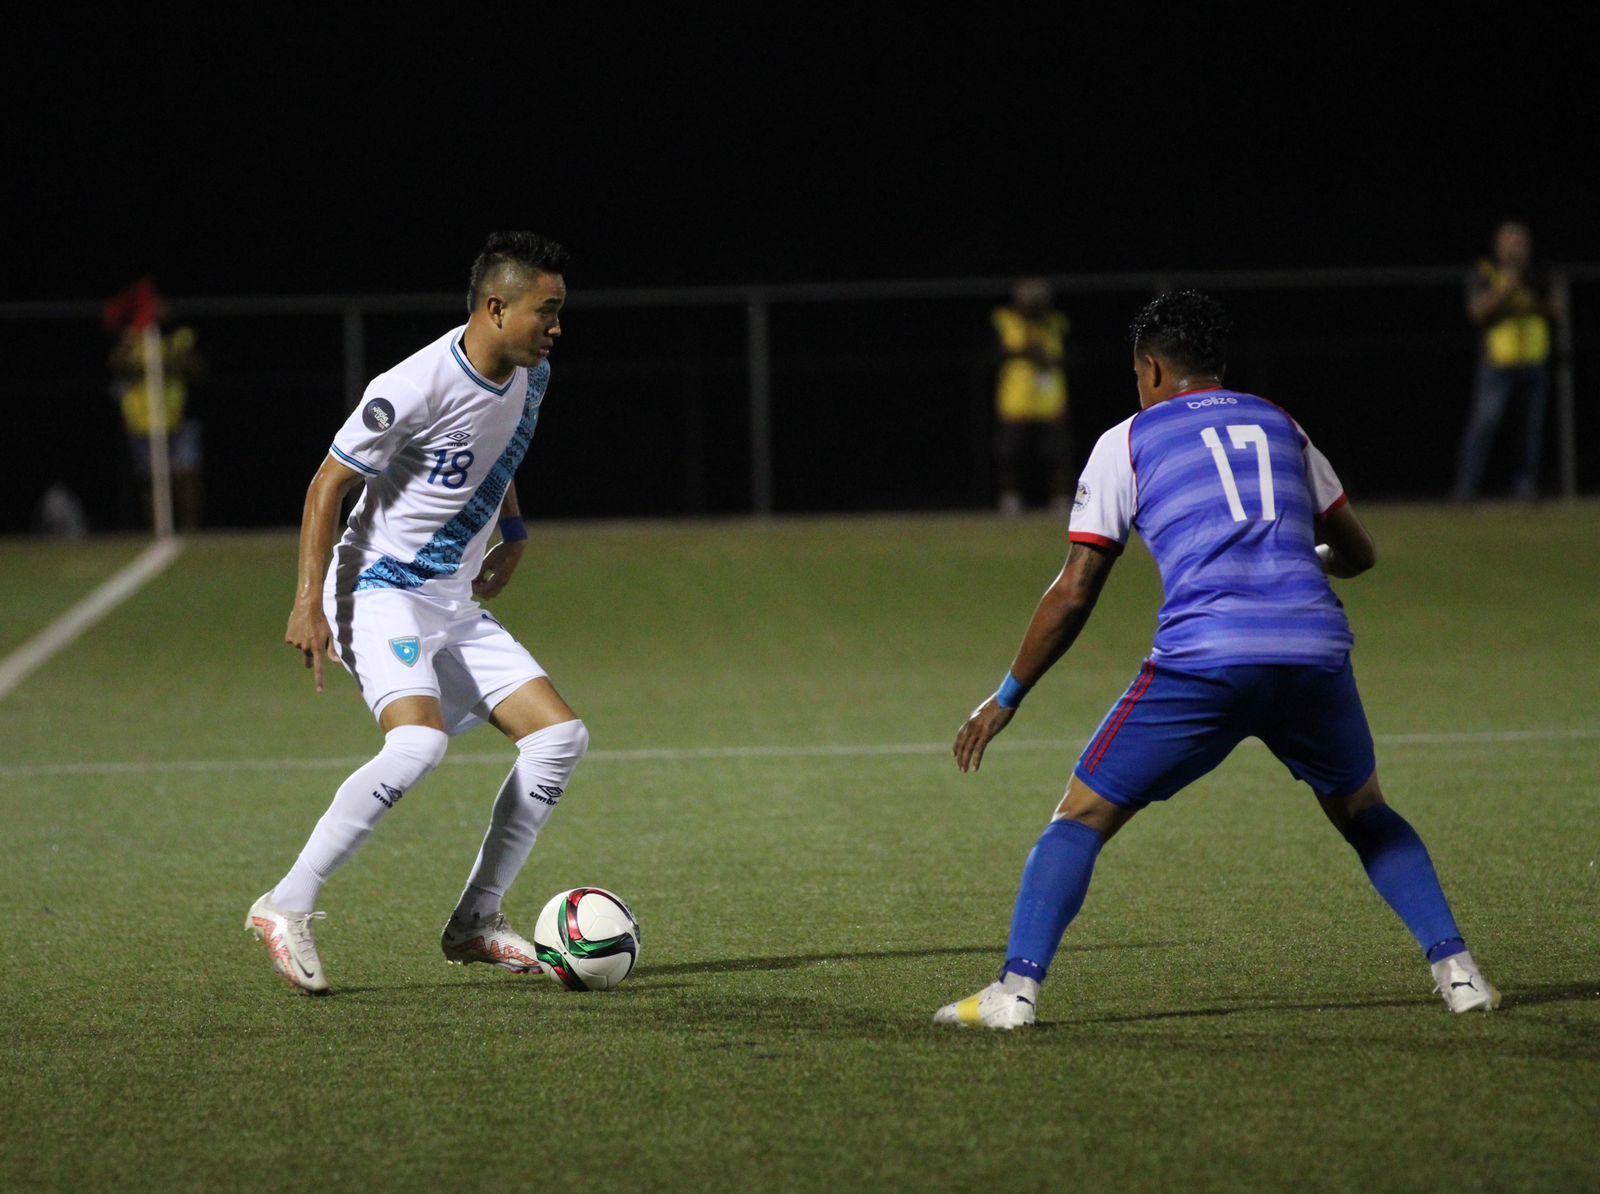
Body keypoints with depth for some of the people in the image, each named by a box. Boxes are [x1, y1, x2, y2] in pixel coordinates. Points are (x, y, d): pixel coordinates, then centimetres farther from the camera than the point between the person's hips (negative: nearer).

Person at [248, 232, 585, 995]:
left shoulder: (530, 376, 3)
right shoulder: (415, 388, -22)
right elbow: (329, 483, -15)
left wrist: (513, 532, 20)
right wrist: (309, 603, -18)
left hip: (455, 605, 8)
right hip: (381, 591, -8)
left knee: (559, 736, -3)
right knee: (418, 742, -30)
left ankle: (475, 924, 4)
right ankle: (286, 909, -20)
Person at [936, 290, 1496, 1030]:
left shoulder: (1128, 441, 13)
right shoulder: (1280, 427, 23)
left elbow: (1073, 593, 9)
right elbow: (1357, 552, 32)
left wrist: (1006, 698, 17)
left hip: (1204, 657, -3)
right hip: (1316, 649, 3)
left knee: (1083, 815, 8)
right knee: (1364, 814, 26)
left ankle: (1017, 987, -5)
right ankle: (1456, 968, 15)